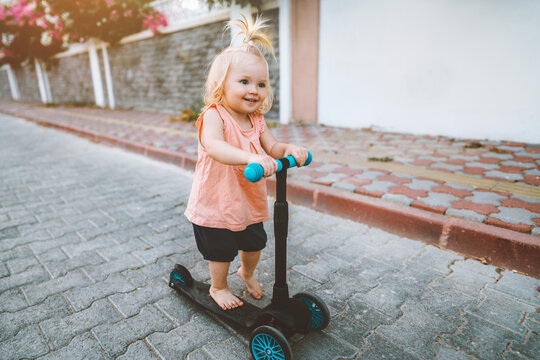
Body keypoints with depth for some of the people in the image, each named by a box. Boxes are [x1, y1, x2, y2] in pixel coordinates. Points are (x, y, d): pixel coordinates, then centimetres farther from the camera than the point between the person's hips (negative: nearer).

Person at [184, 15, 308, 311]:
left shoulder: (256, 120, -1)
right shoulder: (214, 115, -23)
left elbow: (273, 147, -2)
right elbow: (214, 146, -41)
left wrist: (290, 150, -24)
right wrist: (250, 157, -58)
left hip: (249, 203, 6)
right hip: (215, 205, -6)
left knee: (255, 244, 22)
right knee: (220, 252, 13)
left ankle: (248, 273, 54)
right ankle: (218, 287, 43)